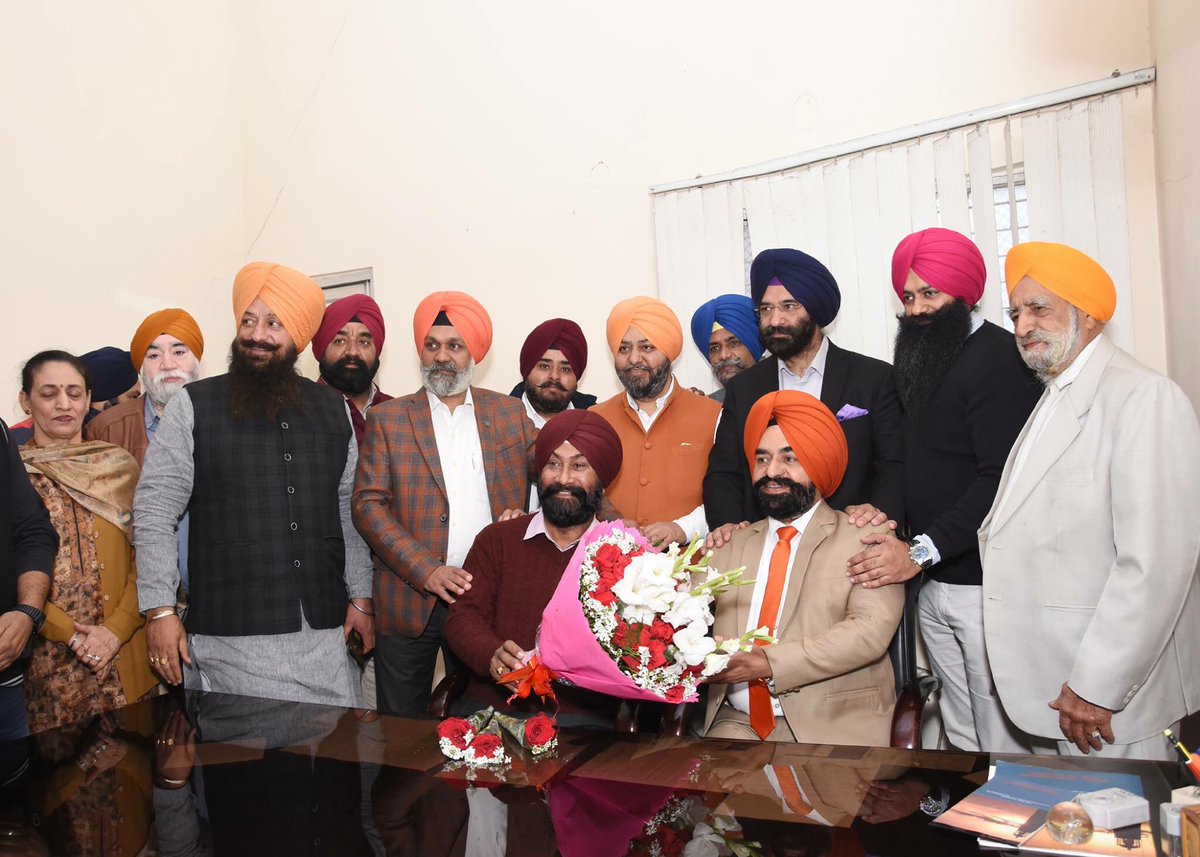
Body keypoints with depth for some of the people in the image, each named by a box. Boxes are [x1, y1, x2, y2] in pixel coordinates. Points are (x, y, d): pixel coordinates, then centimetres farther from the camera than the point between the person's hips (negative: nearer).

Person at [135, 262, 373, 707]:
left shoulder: (331, 409, 10)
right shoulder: (193, 407, 0)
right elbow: (155, 511, -2)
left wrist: (360, 598, 10)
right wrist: (160, 611, -7)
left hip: (325, 631, 3)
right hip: (231, 634, -3)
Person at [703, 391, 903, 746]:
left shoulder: (866, 539, 2)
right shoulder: (732, 544, 15)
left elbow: (871, 630, -12)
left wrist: (770, 663, -20)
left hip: (836, 726, -2)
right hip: (737, 722, 3)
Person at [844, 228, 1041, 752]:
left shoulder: (996, 356, -10)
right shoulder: (922, 359, 15)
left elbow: (1001, 478, -19)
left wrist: (921, 552, -20)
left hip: (985, 583, -7)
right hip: (935, 582, 7)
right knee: (962, 737, 14)